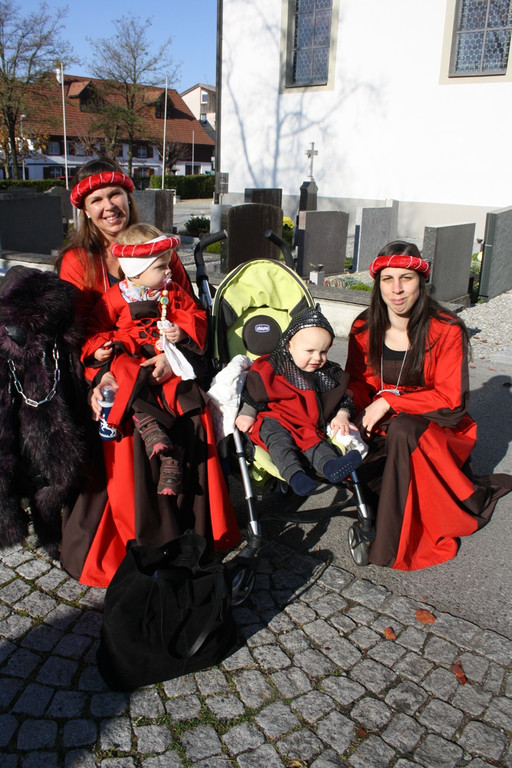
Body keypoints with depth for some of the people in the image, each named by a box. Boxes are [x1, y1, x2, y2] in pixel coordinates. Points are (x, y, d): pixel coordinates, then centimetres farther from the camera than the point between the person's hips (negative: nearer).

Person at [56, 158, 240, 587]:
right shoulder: (76, 261, 7)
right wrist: (99, 375, -18)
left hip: (169, 371, 2)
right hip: (115, 375, -2)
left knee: (191, 424, -15)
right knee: (128, 443, -17)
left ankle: (195, 534, 5)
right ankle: (123, 551, 3)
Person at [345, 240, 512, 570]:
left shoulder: (447, 331, -15)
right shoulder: (365, 329, -3)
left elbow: (451, 399, -15)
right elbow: (358, 381, 7)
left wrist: (389, 402, -21)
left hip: (440, 430, -4)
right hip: (386, 431, 5)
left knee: (403, 429, -38)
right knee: (362, 471, -25)